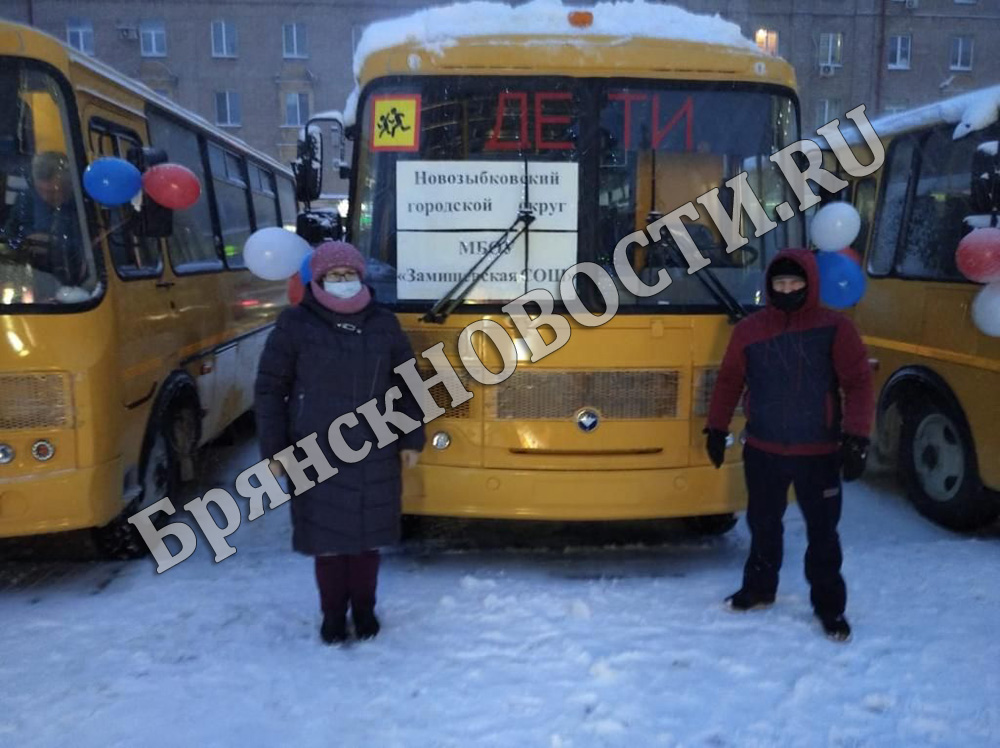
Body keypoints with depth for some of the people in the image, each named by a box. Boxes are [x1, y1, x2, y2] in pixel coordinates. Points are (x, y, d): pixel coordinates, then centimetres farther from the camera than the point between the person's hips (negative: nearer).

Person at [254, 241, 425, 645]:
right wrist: (273, 448, -4)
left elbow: (407, 385, 9)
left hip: (375, 453, 2)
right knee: (326, 536, 7)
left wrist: (412, 439, 7)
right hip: (317, 455, -2)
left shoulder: (384, 323, 3)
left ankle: (364, 608, 31)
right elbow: (270, 388, -2)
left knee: (368, 534, 12)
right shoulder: (295, 323, -4)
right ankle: (333, 613, 26)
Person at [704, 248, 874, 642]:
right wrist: (716, 429, 8)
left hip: (818, 453, -2)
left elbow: (858, 384, -9)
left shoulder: (835, 328, -7)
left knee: (823, 531, 7)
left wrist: (857, 438, -16)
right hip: (762, 451, 3)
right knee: (763, 523, 17)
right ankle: (759, 587, 37)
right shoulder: (749, 329, 0)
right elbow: (729, 381, 8)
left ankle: (829, 605, 23)